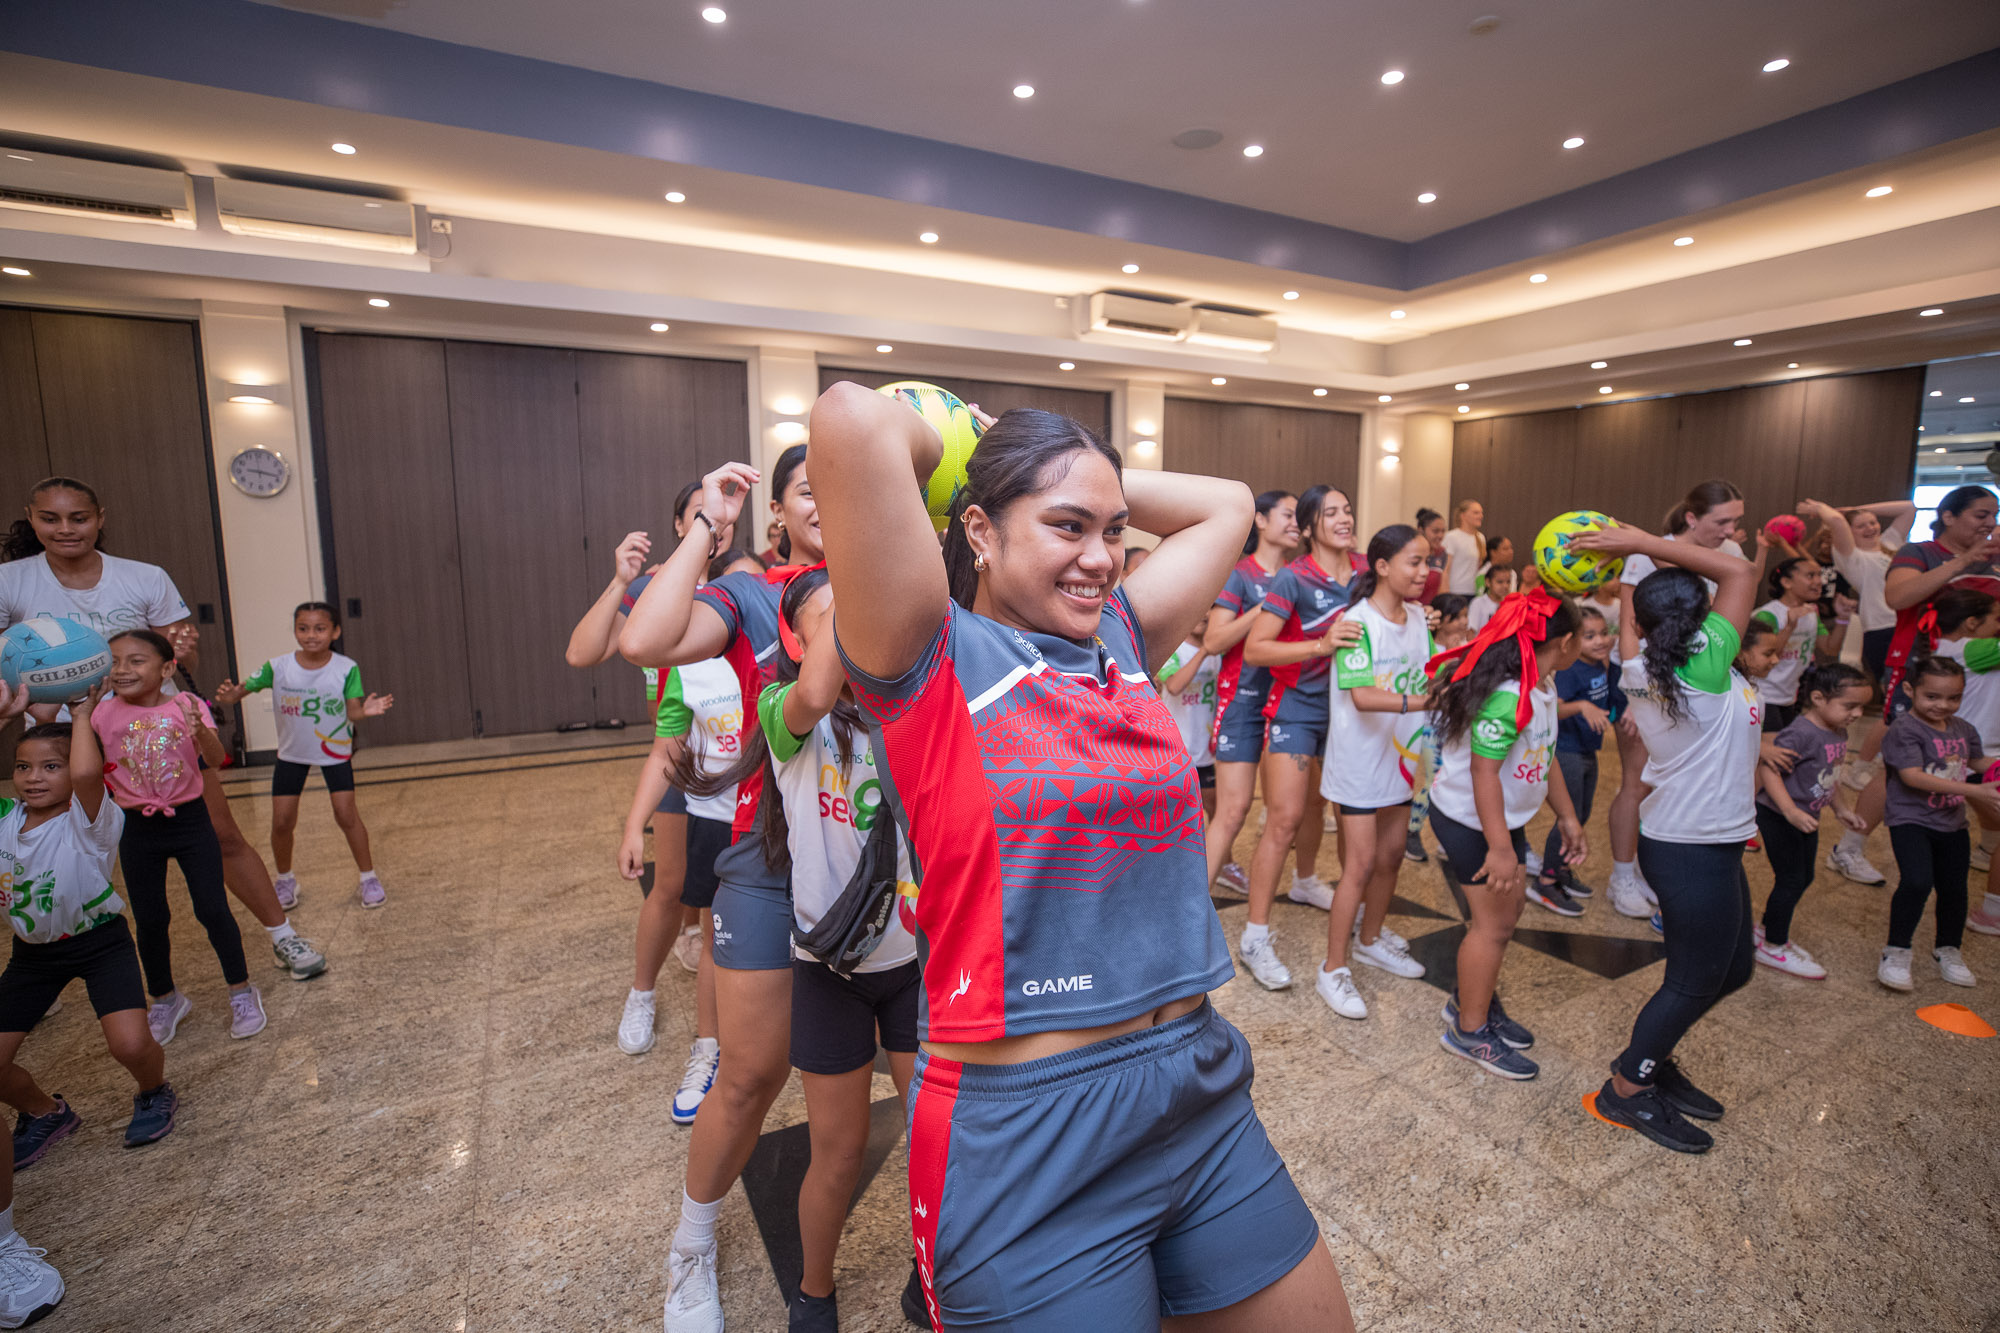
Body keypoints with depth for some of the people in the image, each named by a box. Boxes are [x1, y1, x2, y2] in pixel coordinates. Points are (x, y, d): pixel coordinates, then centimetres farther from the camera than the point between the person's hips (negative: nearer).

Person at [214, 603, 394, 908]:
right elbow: (245, 688, -10)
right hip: (292, 753, 2)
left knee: (346, 814, -8)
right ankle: (285, 879, 29)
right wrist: (230, 695, -33)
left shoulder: (346, 668, -16)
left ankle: (369, 878, 8)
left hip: (335, 750, -2)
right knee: (282, 820, 4)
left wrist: (365, 710, -37)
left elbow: (351, 710, -15)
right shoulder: (277, 668, -13)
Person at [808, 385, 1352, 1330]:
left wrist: (1084, 475, 12)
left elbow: (1225, 505, 17)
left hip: (1200, 1093, 7)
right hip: (1028, 1133, -7)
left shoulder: (1121, 640, 6)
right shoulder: (932, 658, -12)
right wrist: (949, 454, -4)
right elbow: (852, 420, -24)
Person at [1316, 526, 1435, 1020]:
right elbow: (1362, 697, -28)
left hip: (1400, 756, 7)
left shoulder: (1419, 617, 5)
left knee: (1391, 854, 17)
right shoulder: (1358, 621, -19)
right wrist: (1412, 702, -42)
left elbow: (1430, 675, 6)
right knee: (1361, 863, -5)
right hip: (1359, 760, -7)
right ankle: (1333, 969, 8)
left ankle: (1370, 938, 39)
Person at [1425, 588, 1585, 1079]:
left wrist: (1567, 817, 17)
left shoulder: (1542, 685, 2)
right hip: (1469, 821, -10)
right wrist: (1500, 848, -27)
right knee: (1493, 923, 1)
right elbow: (1484, 773, -29)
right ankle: (1469, 1030, 18)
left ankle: (1474, 997, 38)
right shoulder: (1507, 696, -29)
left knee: (1511, 906, 19)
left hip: (1504, 817, 10)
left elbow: (1544, 757, 13)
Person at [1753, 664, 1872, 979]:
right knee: (1791, 880, -2)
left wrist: (1839, 808, 23)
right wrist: (1791, 812, -33)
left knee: (1804, 878, 17)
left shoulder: (1839, 734, 6)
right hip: (1778, 817, -10)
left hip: (1806, 818, 10)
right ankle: (1773, 947, 11)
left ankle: (1768, 929, 33)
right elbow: (1768, 770, -29)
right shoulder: (1800, 733, -24)